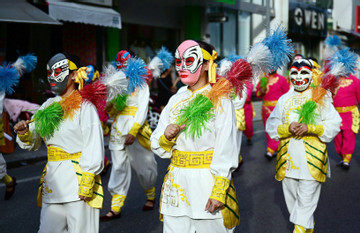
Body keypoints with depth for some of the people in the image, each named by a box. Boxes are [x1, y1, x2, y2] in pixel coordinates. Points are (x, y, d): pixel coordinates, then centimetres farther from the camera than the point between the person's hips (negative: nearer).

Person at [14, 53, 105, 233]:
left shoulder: (84, 107, -7)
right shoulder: (48, 106, 14)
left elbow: (93, 148, -12)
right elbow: (33, 143, 19)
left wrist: (87, 182, -16)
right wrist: (24, 134, -3)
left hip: (77, 176, -6)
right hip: (52, 179, 7)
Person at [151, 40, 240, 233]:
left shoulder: (219, 99, -4)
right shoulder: (176, 100, 11)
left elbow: (226, 149, -10)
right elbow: (158, 148, 12)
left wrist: (219, 192, -16)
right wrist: (166, 138, -10)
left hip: (207, 181, -5)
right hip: (176, 183, 5)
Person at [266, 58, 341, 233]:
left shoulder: (321, 99, 2)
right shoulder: (284, 99, 10)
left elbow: (334, 125, -3)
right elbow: (271, 126, 7)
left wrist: (310, 128, -17)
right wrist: (287, 128, -14)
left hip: (312, 158, -4)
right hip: (288, 158, 4)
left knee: (306, 203, -8)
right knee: (292, 200, 12)